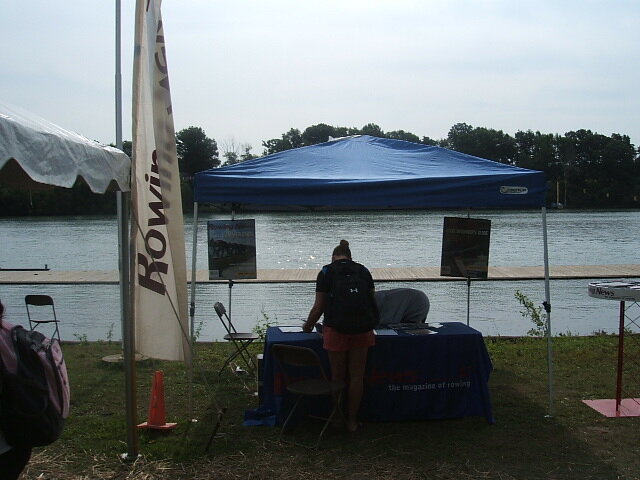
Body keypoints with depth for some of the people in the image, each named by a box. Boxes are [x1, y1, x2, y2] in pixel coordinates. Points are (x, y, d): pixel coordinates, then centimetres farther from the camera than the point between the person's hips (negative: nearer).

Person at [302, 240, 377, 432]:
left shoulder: (326, 272, 3)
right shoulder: (363, 270, 10)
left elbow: (319, 307, 1)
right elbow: (372, 299, 11)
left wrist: (308, 326, 17)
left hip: (336, 328, -2)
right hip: (362, 329, 2)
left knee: (338, 376, 10)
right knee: (357, 376, 10)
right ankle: (352, 421, 17)